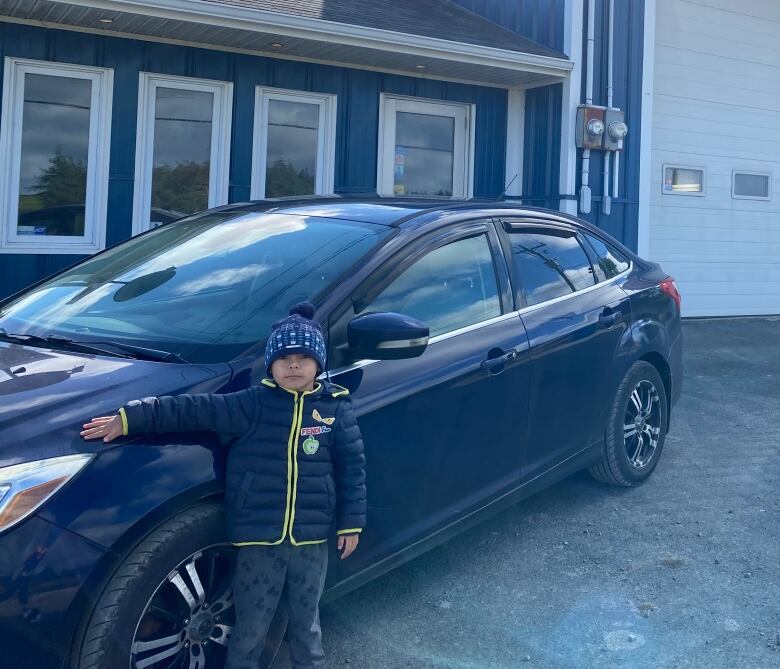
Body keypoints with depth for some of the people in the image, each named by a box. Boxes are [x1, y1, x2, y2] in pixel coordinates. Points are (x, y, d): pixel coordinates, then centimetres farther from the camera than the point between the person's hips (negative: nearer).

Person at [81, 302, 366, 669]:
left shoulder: (336, 409, -1)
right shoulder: (252, 404, -5)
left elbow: (352, 467, 4)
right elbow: (194, 410, -11)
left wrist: (351, 523, 3)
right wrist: (130, 418, -16)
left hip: (311, 540, 1)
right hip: (259, 540, -1)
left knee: (306, 625, 17)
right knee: (250, 629, 9)